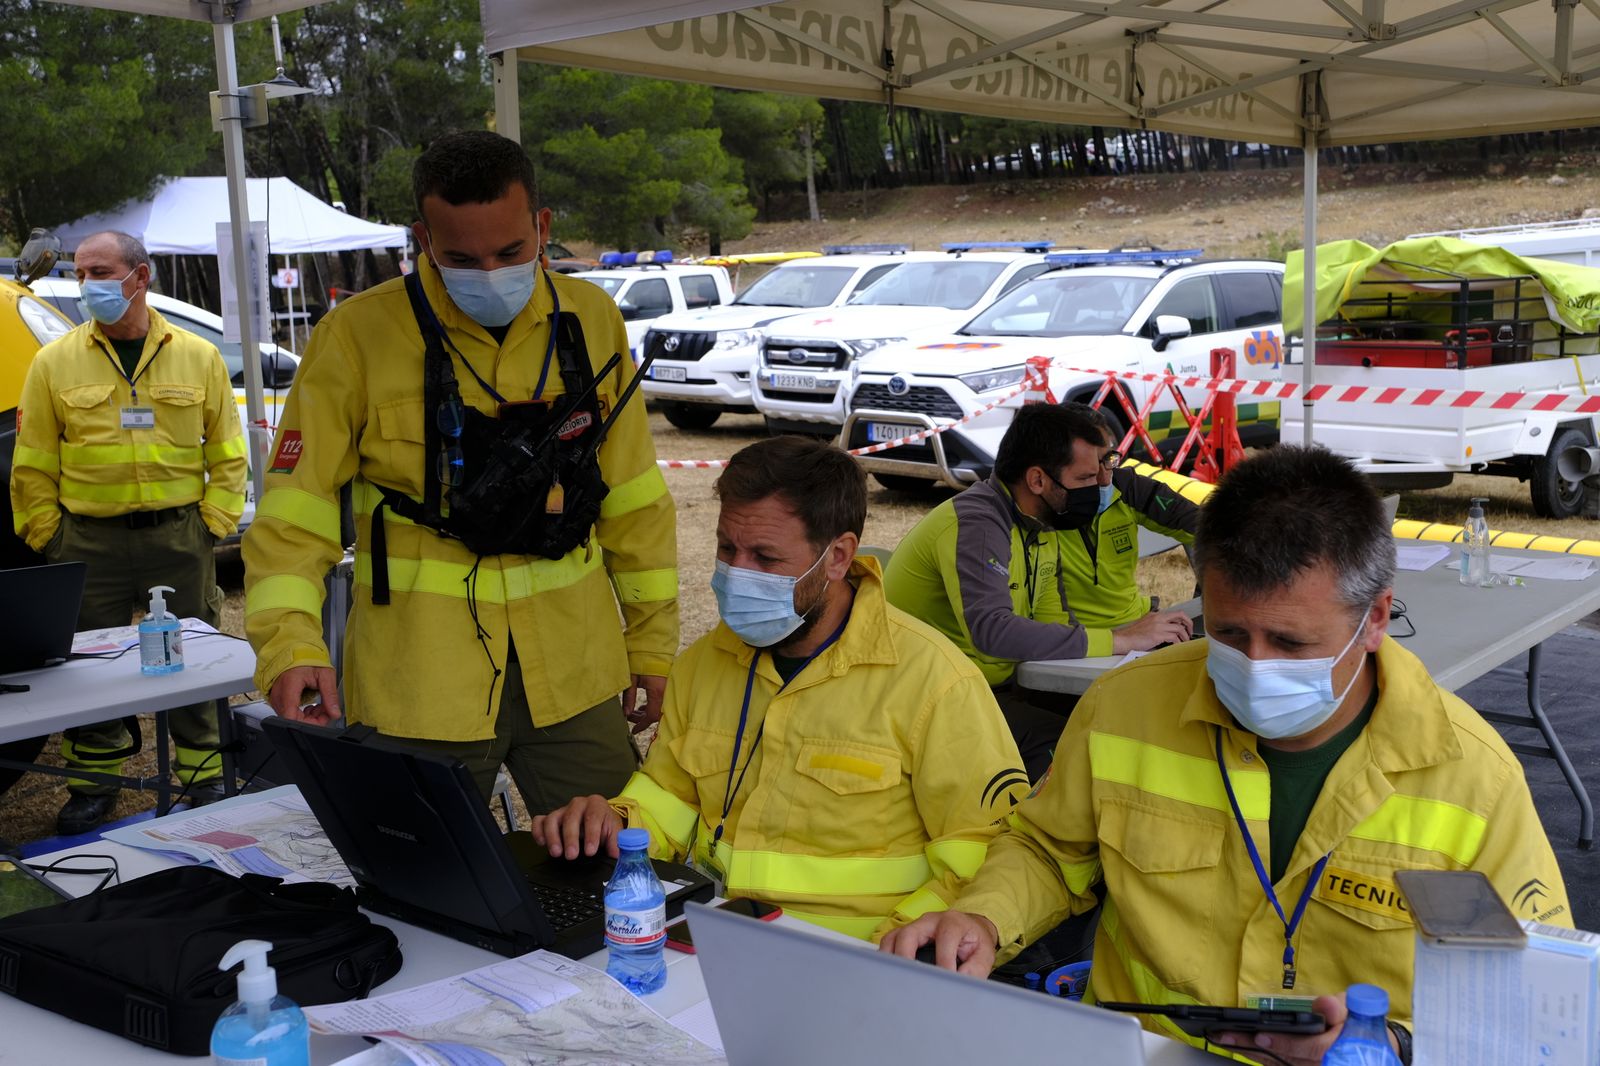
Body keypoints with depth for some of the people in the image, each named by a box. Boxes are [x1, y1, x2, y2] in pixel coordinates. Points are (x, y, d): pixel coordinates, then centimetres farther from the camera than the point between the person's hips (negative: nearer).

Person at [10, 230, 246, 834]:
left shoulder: (198, 358, 4)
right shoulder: (56, 362, 3)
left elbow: (227, 455, 8)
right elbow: (33, 467, 5)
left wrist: (213, 524, -1)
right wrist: (47, 540, 0)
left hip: (180, 538, 0)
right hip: (90, 542, 0)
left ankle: (204, 777, 22)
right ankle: (93, 785, 22)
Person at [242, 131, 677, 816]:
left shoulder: (591, 319, 4)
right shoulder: (358, 335, -6)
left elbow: (632, 496, 9)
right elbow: (295, 510, -6)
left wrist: (653, 644, 10)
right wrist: (289, 644, -20)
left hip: (573, 674, 3)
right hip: (418, 683, -2)